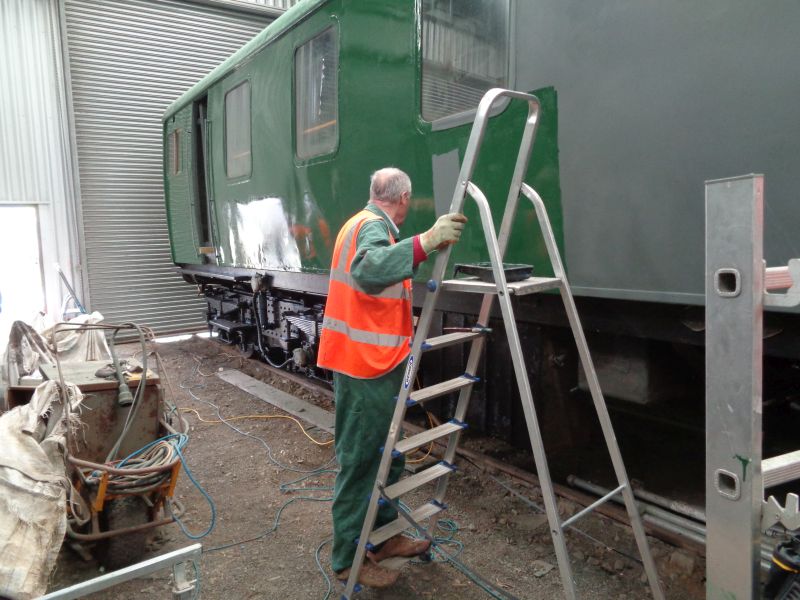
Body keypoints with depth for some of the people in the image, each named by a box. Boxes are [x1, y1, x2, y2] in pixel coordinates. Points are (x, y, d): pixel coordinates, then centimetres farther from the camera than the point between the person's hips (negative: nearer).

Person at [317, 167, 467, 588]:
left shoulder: (363, 223, 19)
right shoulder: (373, 226, -14)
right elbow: (368, 270, -38)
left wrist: (399, 324, 37)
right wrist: (426, 241, -45)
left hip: (371, 362, 10)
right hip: (367, 364, -10)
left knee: (385, 454, 17)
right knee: (361, 460, -1)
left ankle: (383, 536, 30)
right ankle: (348, 557, 12)